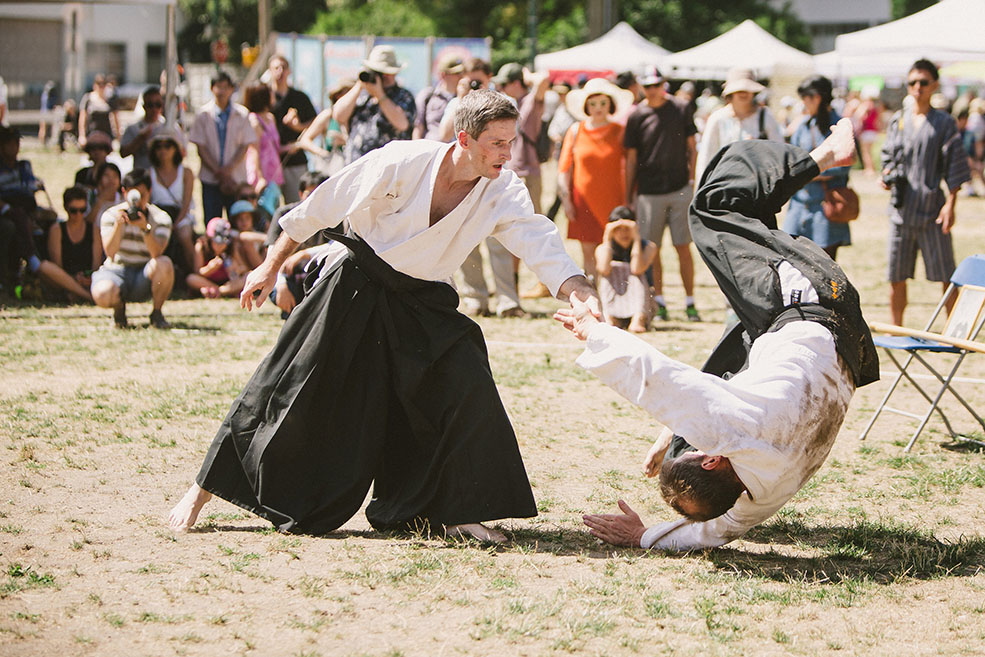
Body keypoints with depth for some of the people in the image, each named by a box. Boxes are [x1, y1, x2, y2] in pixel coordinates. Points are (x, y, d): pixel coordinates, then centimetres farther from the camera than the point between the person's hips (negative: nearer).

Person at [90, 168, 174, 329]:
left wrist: (145, 228, -38)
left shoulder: (161, 218, -5)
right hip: (116, 270, 0)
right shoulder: (111, 215, -5)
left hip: (145, 276, 1)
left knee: (164, 264, -34)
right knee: (102, 295, -36)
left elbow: (157, 253, -22)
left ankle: (157, 314, -9)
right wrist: (118, 224, -34)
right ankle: (119, 308, 6)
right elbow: (110, 252, -20)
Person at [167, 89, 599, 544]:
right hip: (353, 289, -4)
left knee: (466, 386, -15)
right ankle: (200, 493, 8)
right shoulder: (400, 164, -22)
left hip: (422, 303, 4)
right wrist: (271, 266, -4)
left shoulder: (502, 193, -12)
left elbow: (539, 242, -25)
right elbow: (321, 208, -11)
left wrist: (580, 291, -44)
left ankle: (456, 513, -2)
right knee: (291, 396, -3)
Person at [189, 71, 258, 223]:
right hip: (210, 179, 0)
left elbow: (244, 146, 1)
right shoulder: (203, 115, 1)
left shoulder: (241, 114, 3)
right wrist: (218, 172, -8)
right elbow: (201, 149, 0)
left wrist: (228, 169, -12)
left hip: (237, 178, 0)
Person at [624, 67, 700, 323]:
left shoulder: (681, 109, 4)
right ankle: (659, 302, 11)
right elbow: (631, 158, 7)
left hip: (680, 190, 0)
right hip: (648, 193, 0)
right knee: (652, 249, 2)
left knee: (683, 248, 0)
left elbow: (691, 148, 10)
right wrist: (627, 197, 6)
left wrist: (693, 182, 2)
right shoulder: (637, 116, 3)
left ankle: (690, 303, 6)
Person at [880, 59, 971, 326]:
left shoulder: (944, 123, 0)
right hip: (902, 208, 3)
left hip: (932, 210, -3)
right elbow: (887, 156, 19)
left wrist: (950, 204, -10)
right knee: (896, 277, 8)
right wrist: (887, 174, -3)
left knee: (947, 278, -3)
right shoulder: (898, 121, 10)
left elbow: (955, 167, -2)